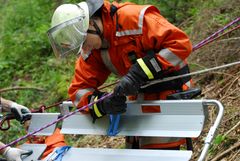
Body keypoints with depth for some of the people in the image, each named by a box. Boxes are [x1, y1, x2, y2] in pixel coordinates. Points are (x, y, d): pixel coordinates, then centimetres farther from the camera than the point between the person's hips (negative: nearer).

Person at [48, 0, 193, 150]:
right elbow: (79, 90, 0)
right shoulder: (91, 49, -2)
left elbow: (181, 43, -29)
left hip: (170, 92, -7)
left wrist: (139, 72, -33)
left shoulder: (134, 19, -25)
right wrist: (102, 104, -22)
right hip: (140, 96, 7)